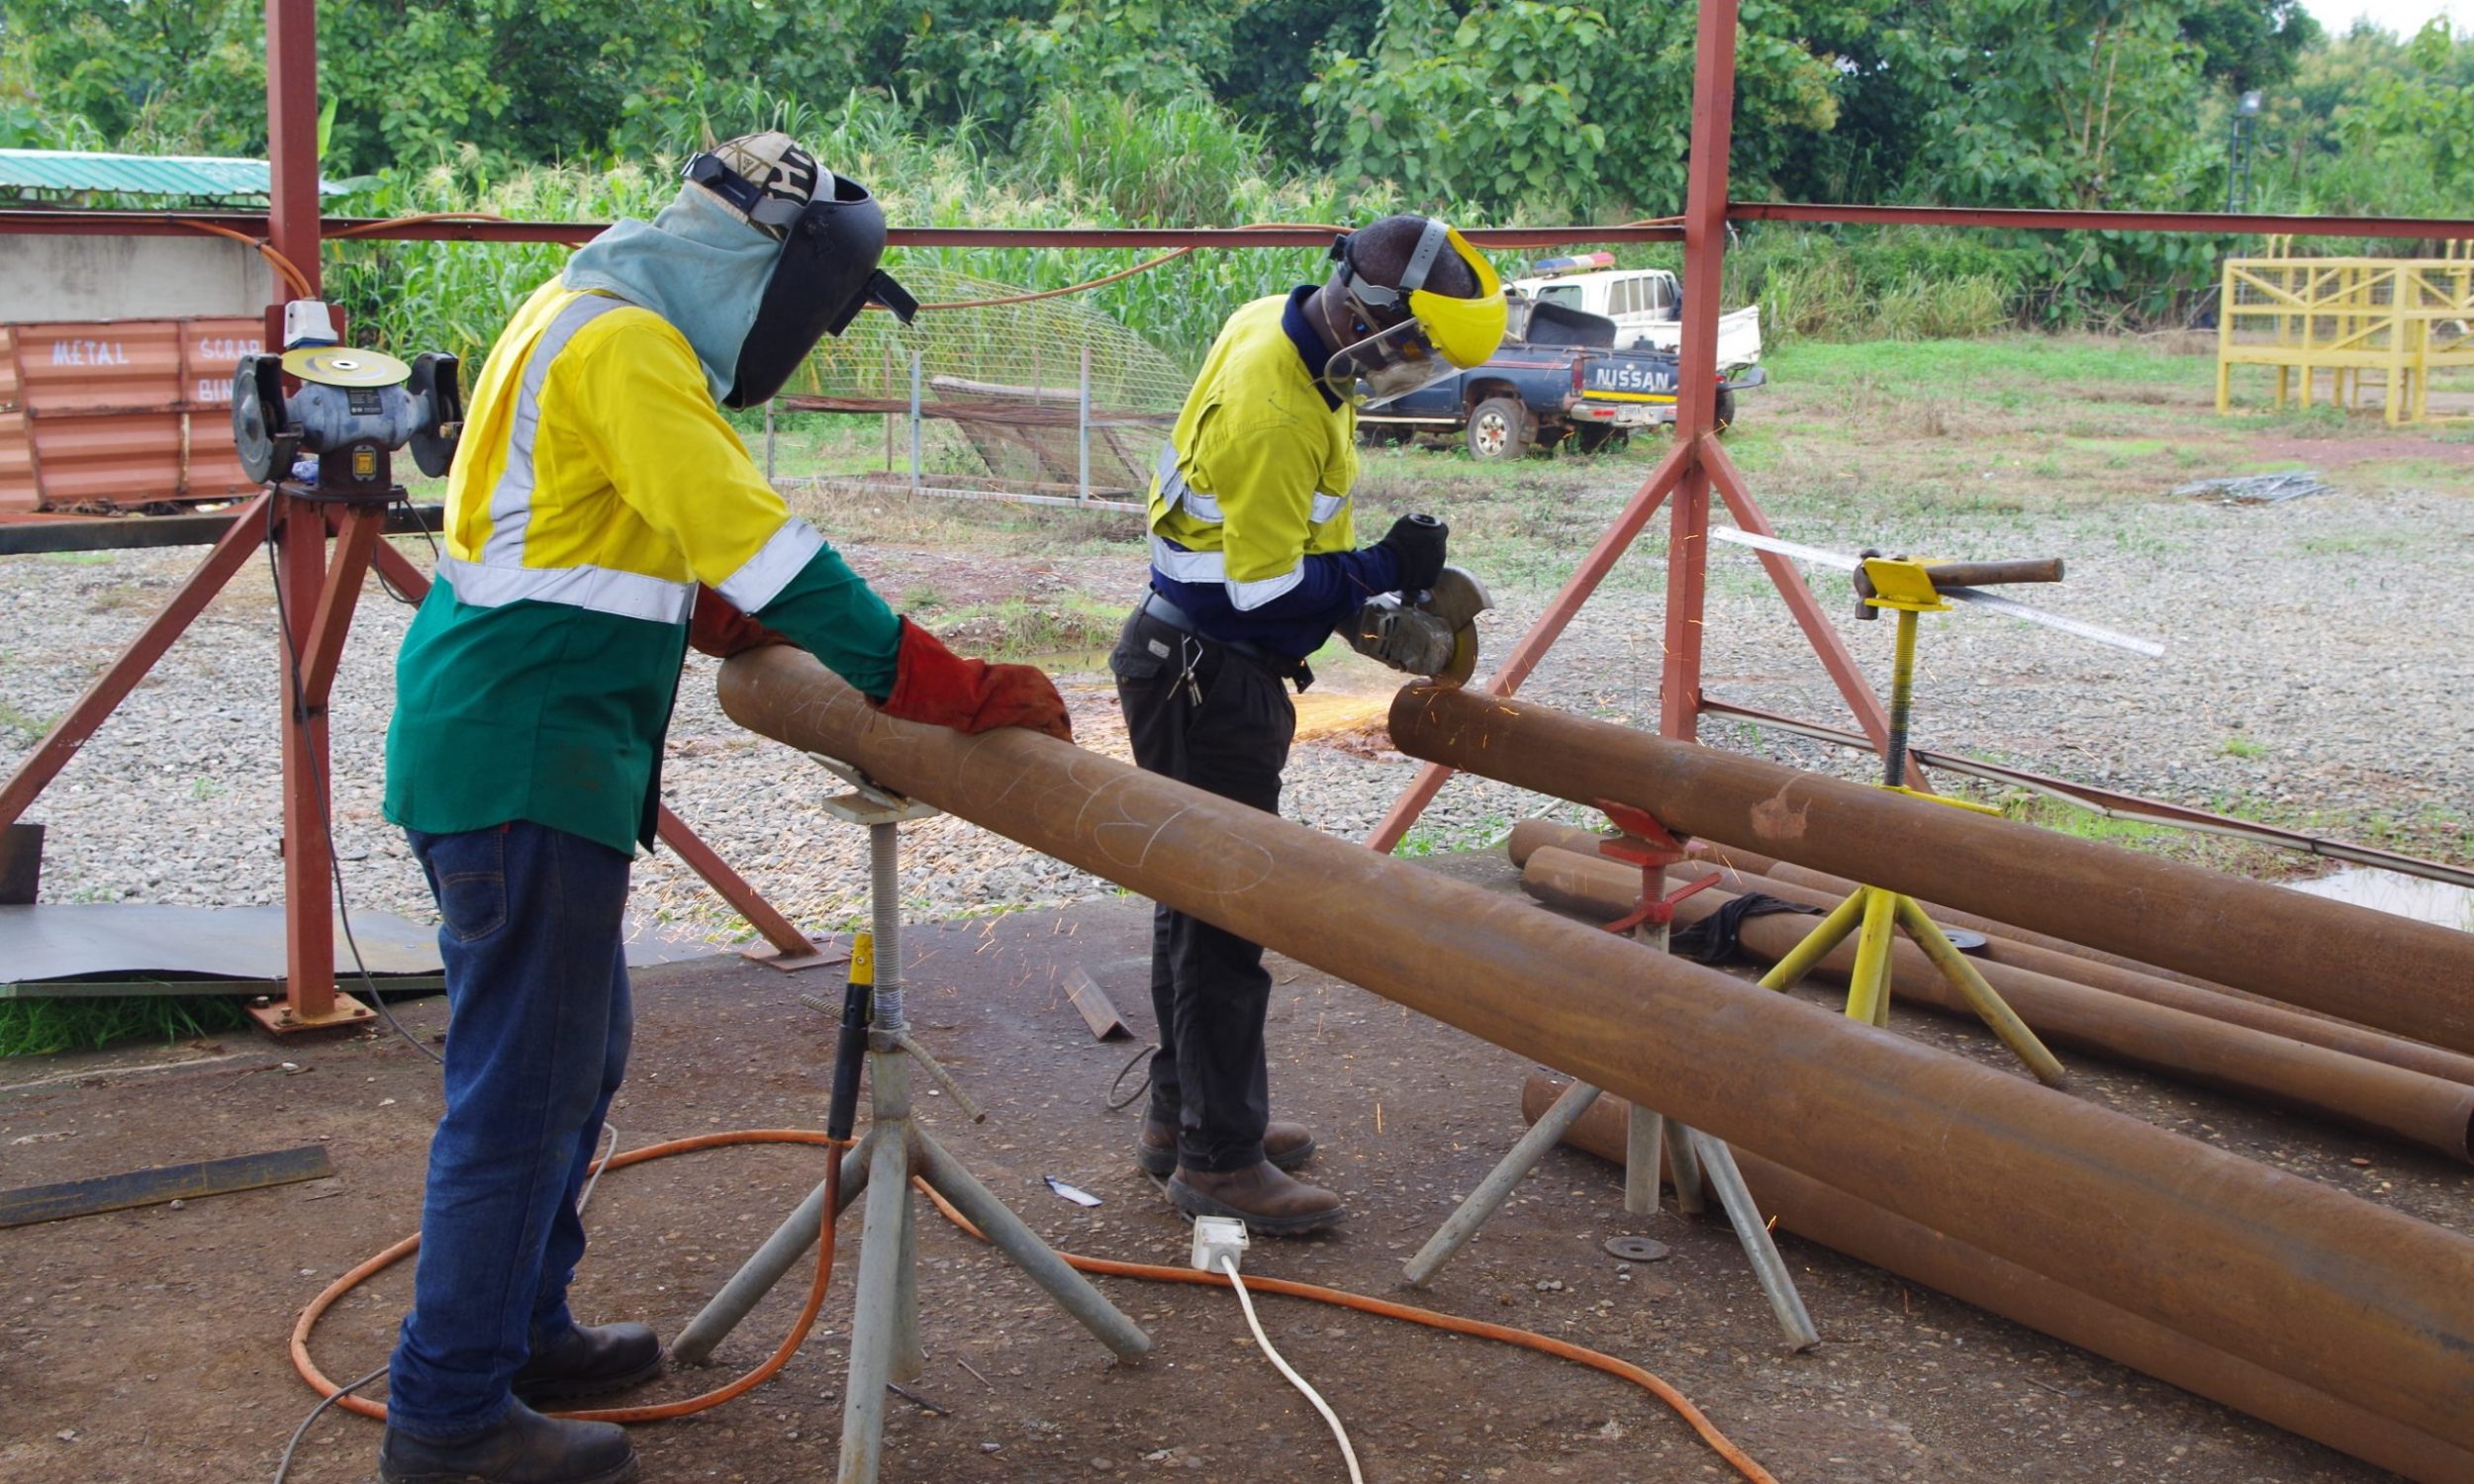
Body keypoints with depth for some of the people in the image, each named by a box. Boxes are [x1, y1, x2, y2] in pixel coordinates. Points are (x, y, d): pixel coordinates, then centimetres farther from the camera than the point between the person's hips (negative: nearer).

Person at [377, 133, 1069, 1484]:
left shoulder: (595, 321, 16)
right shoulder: (625, 343, -16)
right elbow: (763, 554, -23)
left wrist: (758, 629, 20)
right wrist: (964, 694, -21)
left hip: (513, 751, 11)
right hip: (524, 763, -11)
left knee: (575, 1056, 19)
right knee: (523, 1084, -4)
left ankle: (519, 1330, 31)